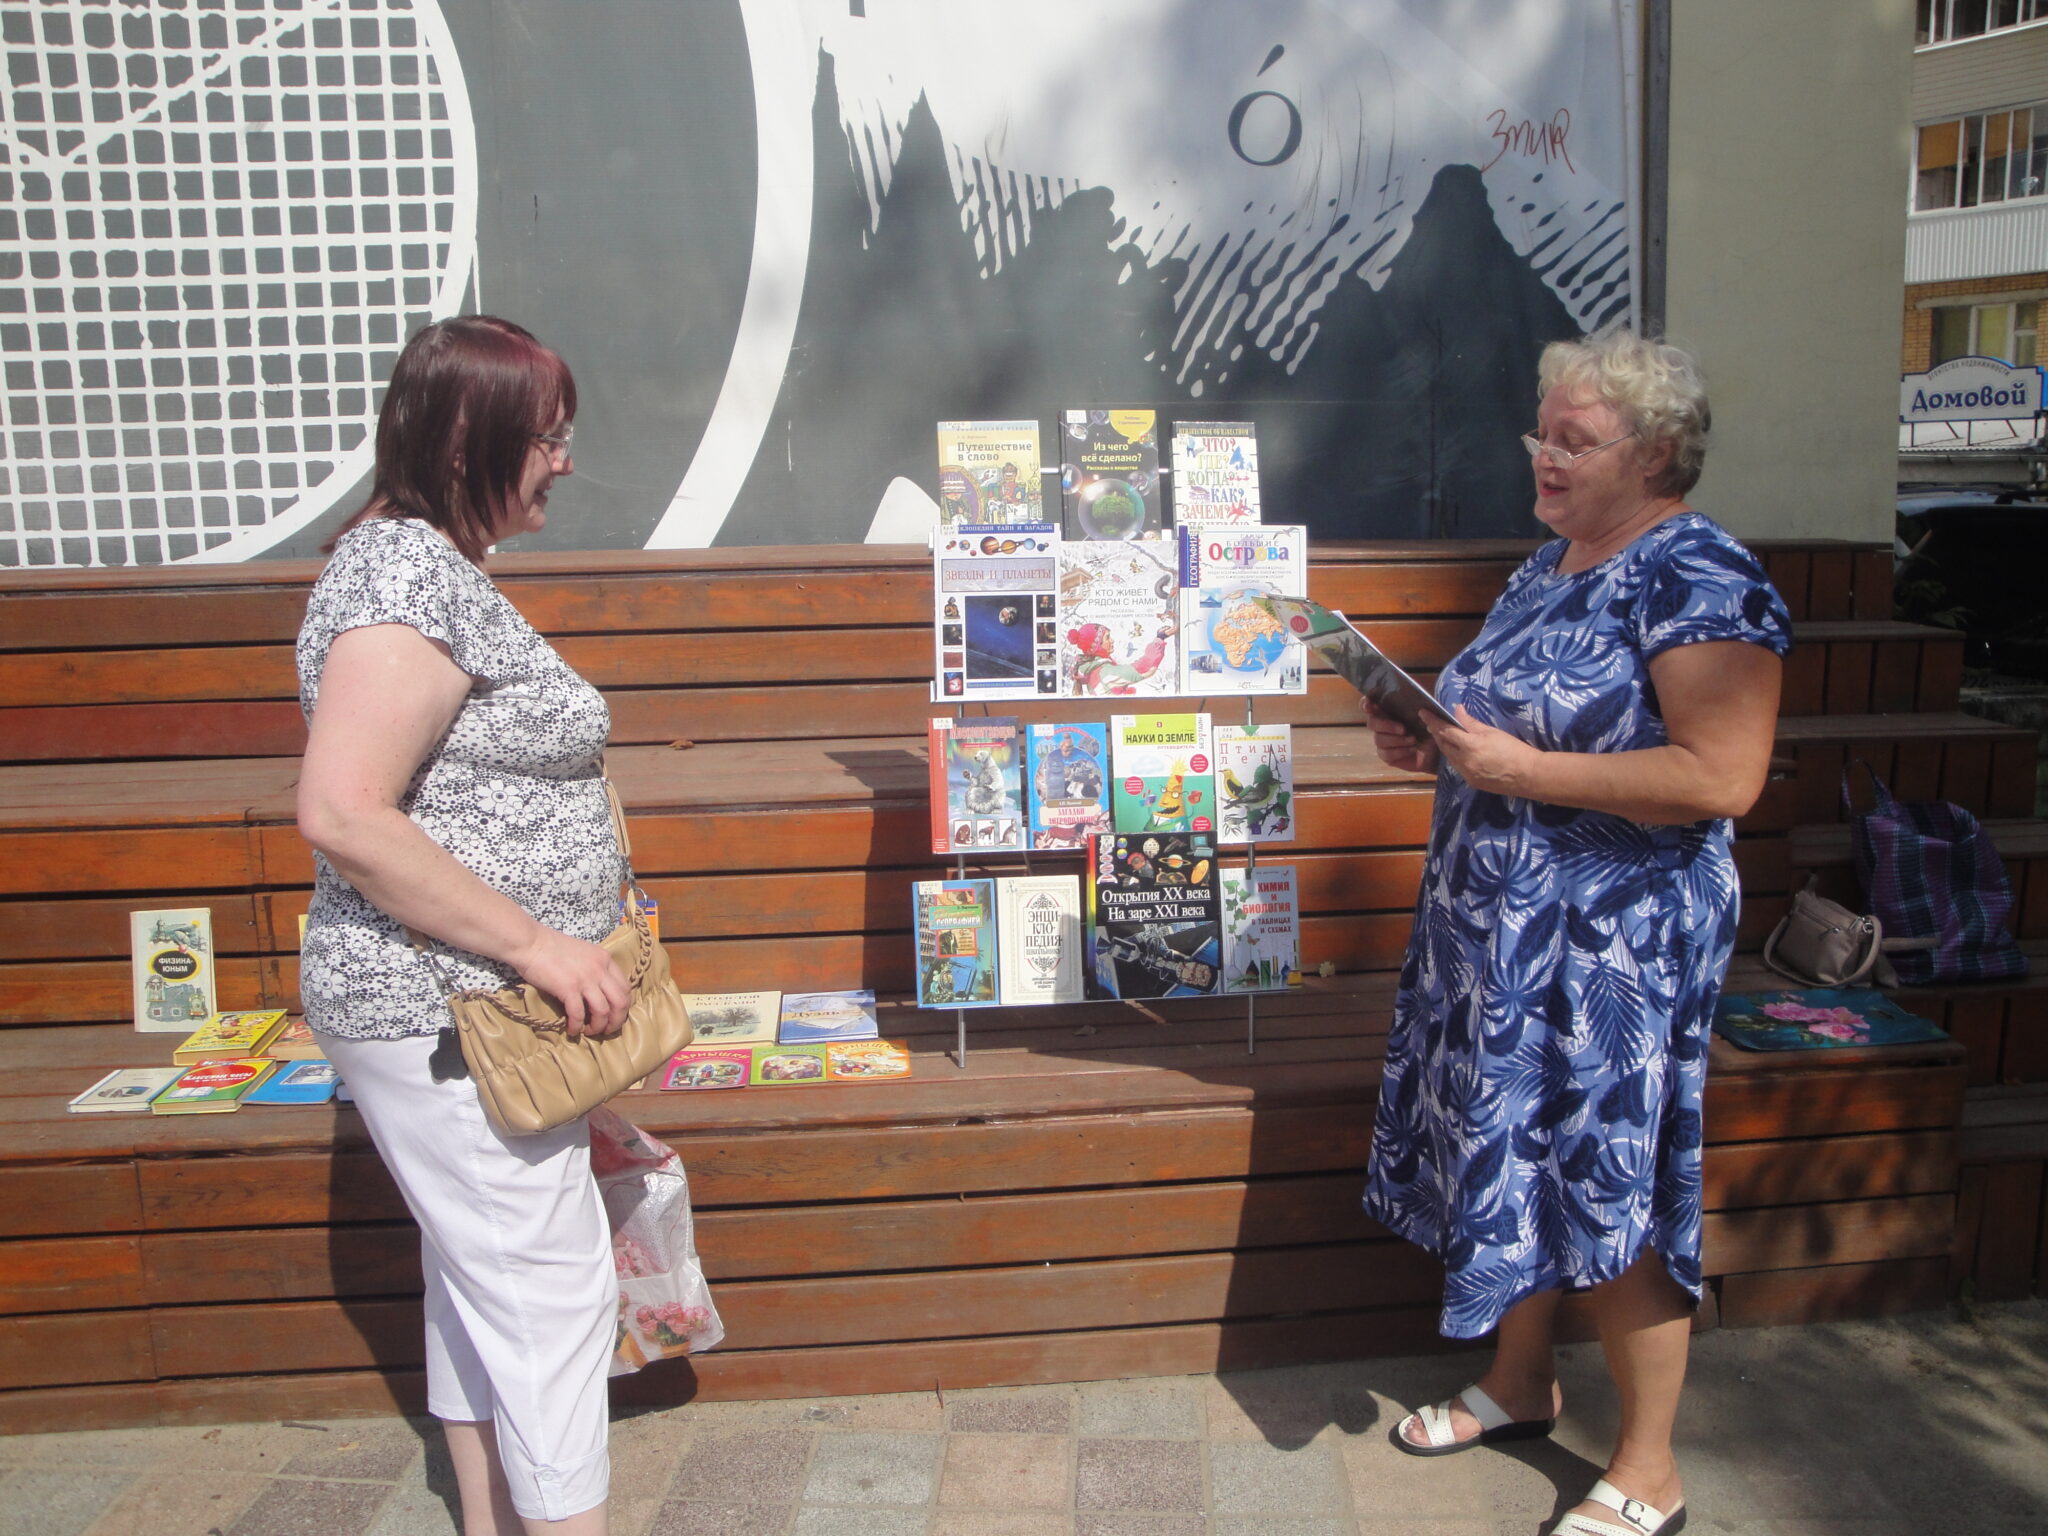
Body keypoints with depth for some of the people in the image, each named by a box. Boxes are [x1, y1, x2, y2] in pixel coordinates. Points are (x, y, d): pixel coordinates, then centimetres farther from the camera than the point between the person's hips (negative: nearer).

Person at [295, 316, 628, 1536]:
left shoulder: (434, 565, 13)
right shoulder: (408, 577, -20)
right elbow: (342, 814, -28)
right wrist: (537, 944, -23)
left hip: (475, 1010, 11)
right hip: (446, 1017, -11)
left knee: (480, 1273, 20)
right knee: (550, 1284, -2)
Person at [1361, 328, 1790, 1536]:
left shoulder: (1701, 579, -15)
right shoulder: (1552, 563, 12)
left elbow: (1721, 777, -24)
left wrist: (1522, 771, -24)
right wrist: (1434, 745, 3)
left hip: (1617, 940, -8)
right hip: (1500, 924, 9)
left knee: (1611, 1187, 2)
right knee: (1514, 1159, 18)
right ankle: (1520, 1382, 39)